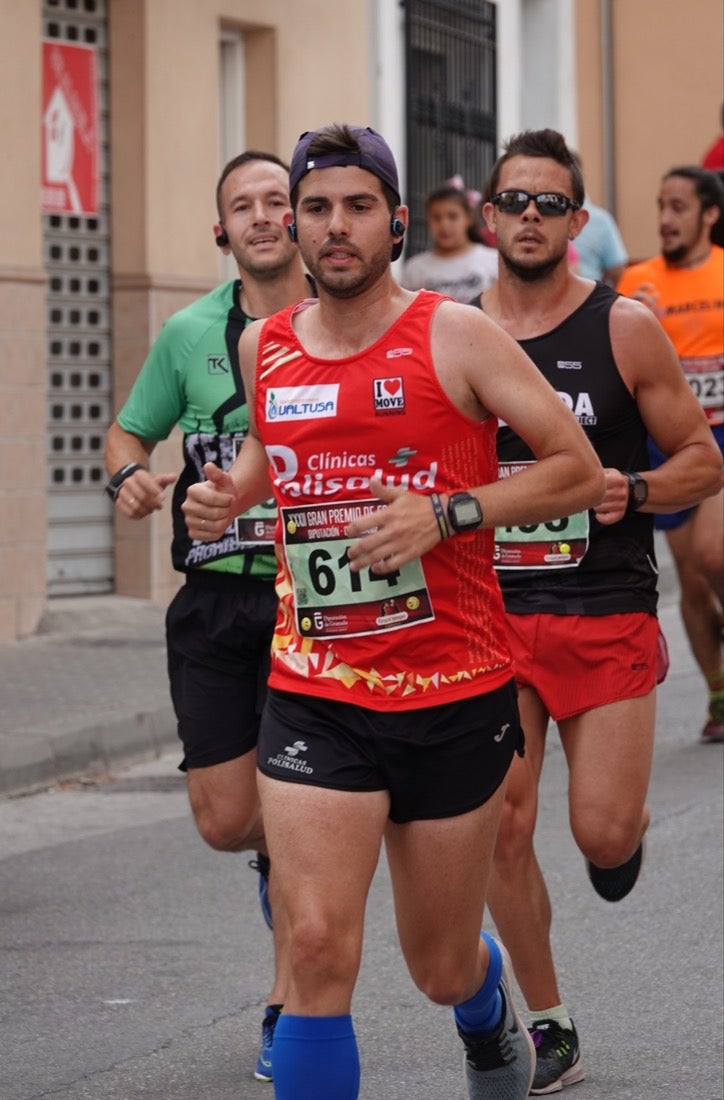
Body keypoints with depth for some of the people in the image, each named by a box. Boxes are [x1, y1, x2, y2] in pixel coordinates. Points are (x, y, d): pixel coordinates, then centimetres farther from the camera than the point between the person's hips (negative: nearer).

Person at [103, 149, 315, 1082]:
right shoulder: (189, 333, 5)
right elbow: (130, 430, 18)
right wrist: (129, 475, -4)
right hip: (216, 604, 2)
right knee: (226, 822, 1)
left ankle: (288, 1004, 12)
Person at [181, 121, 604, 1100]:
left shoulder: (455, 337, -6)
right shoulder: (264, 347, 6)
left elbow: (580, 470, -6)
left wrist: (446, 514, -17)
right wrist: (230, 491, 6)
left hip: (455, 696, -2)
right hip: (314, 698, 2)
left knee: (444, 968, 13)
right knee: (318, 948, -16)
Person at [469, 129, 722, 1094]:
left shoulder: (625, 329, -3)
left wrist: (633, 491, -18)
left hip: (607, 615, -2)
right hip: (492, 614, 2)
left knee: (602, 834, -7)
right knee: (502, 831, -3)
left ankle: (629, 822, 32)